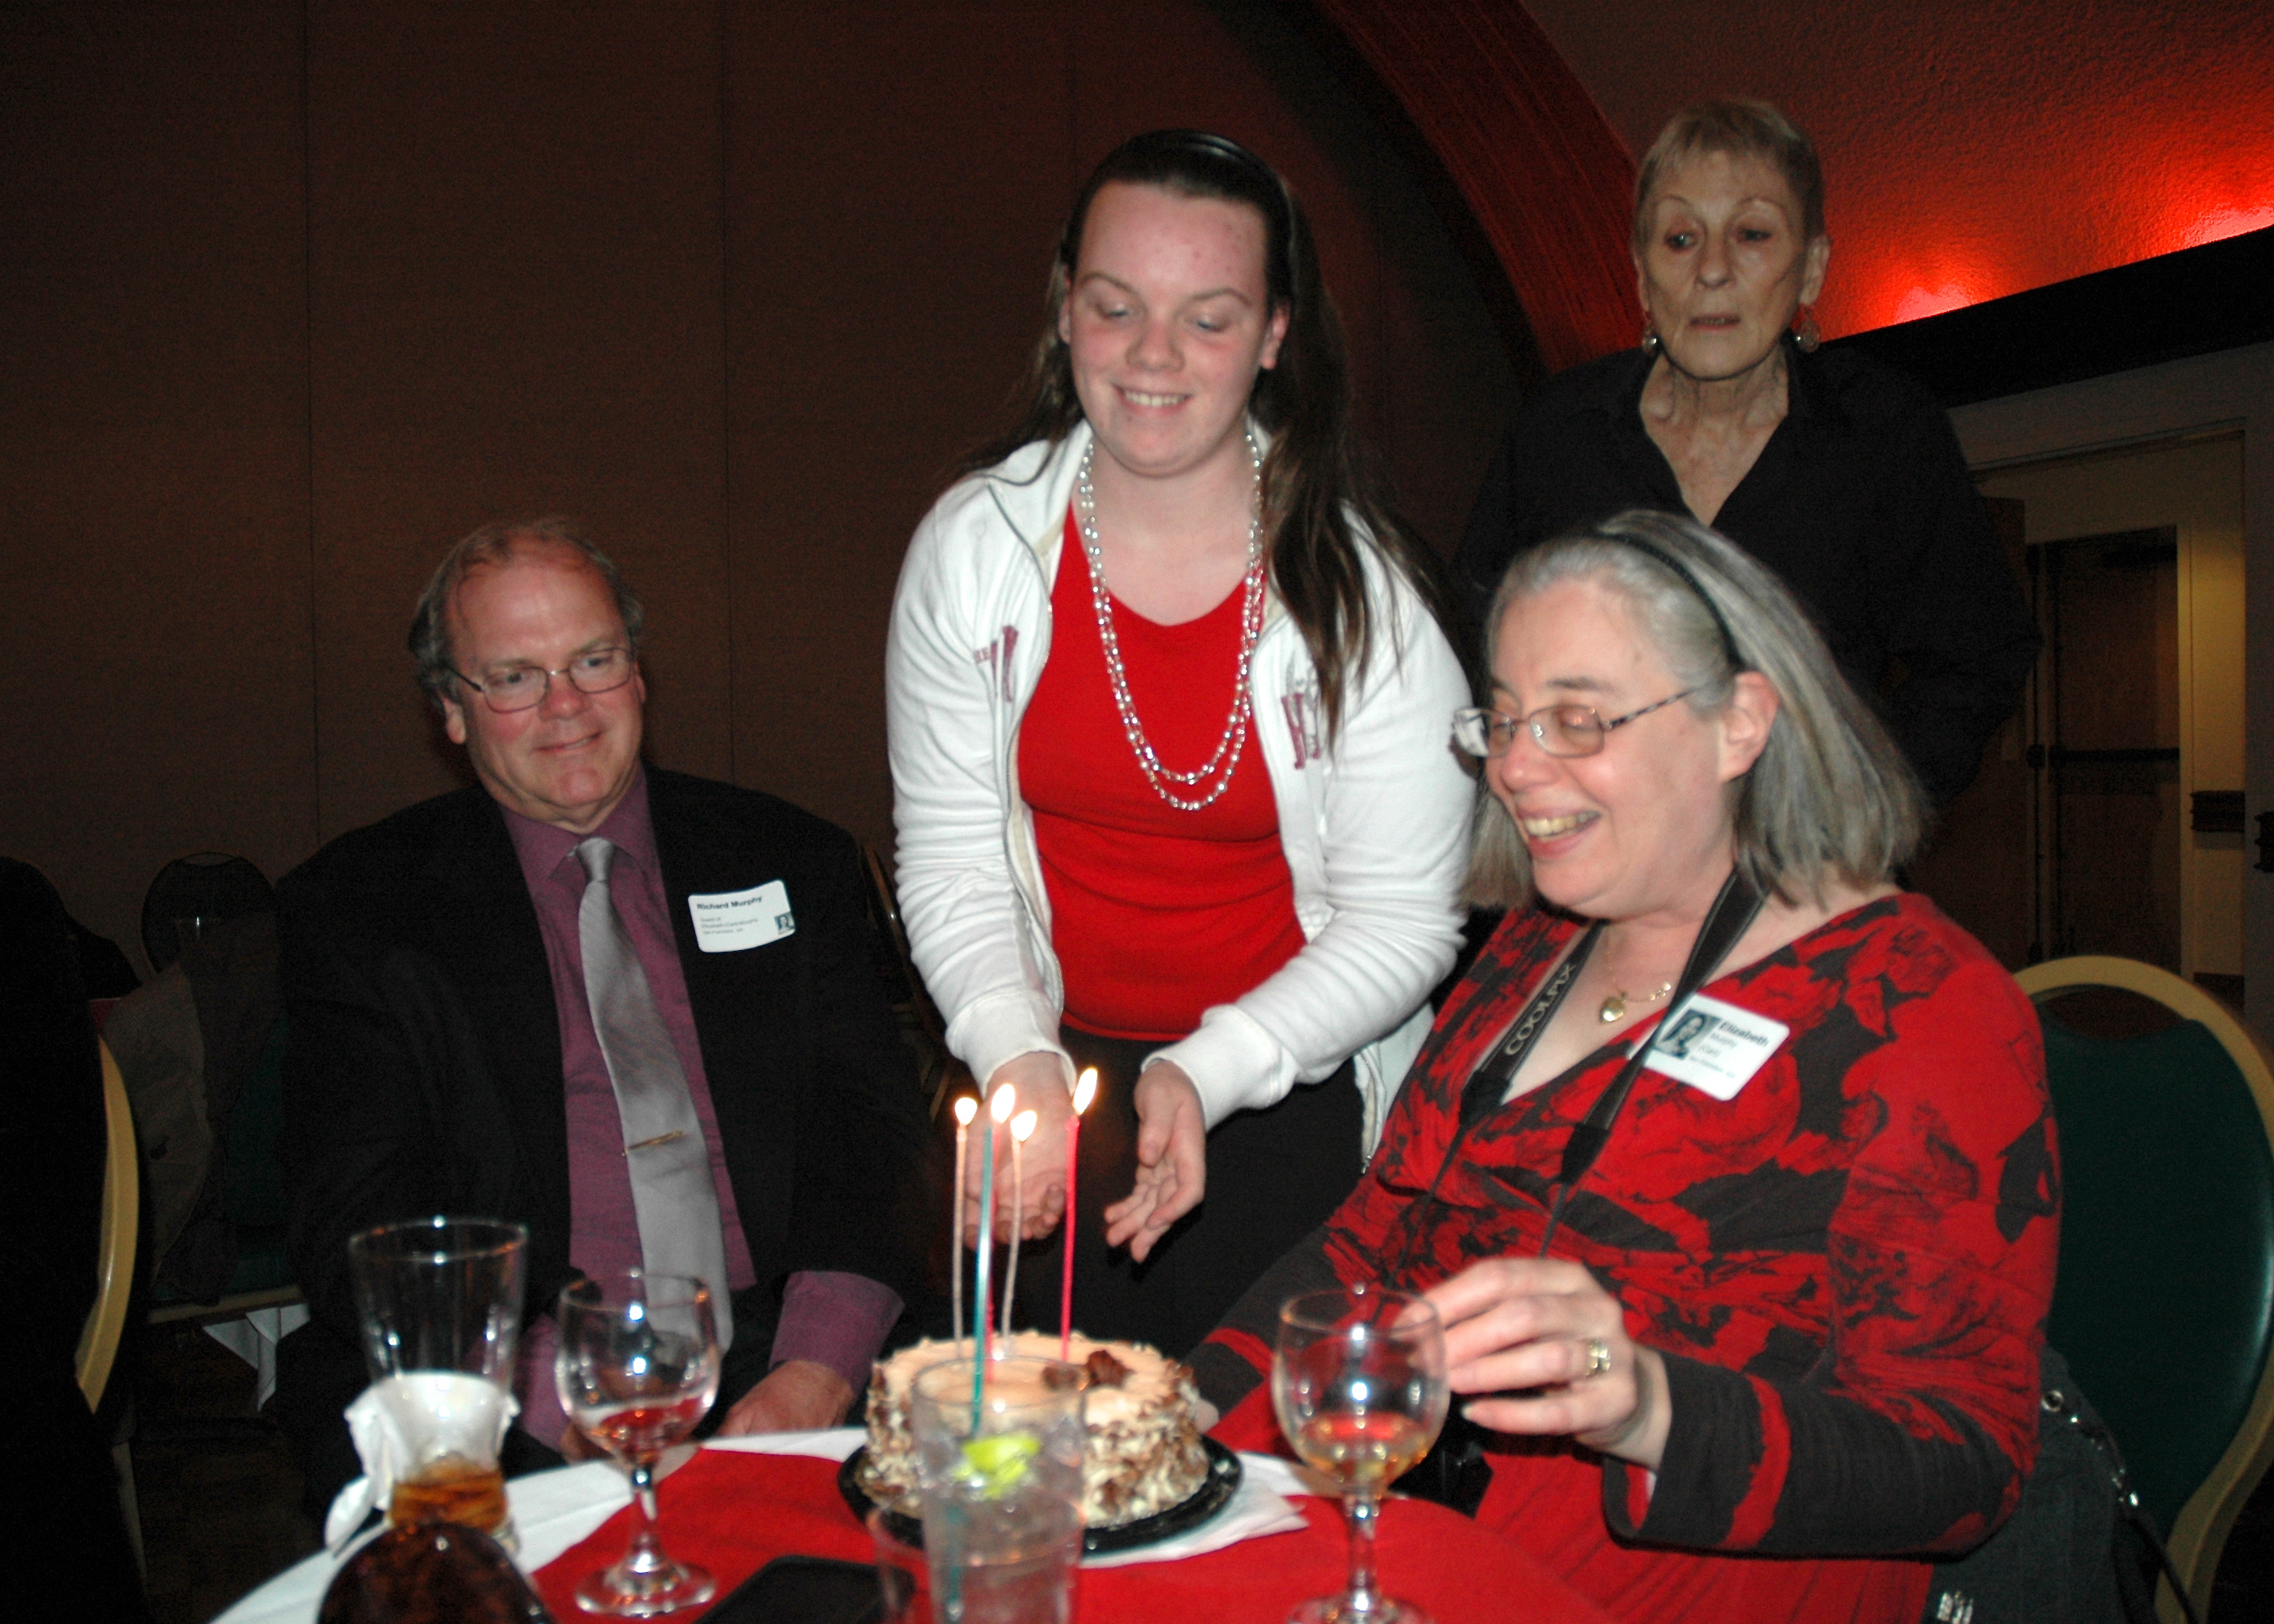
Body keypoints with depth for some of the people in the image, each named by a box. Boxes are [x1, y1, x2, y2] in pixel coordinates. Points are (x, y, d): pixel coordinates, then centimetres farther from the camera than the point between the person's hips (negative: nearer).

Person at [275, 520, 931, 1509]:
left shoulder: (790, 862, 14)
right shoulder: (351, 911, 8)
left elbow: (869, 1131, 7)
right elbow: (358, 1221, -1)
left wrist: (817, 1373, -12)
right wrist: (571, 1396, -18)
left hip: (779, 1380, 2)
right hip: (511, 1418, -1)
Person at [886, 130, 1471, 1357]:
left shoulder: (1360, 590, -11)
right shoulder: (971, 544, -4)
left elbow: (1404, 923, -9)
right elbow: (949, 856, 1)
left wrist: (1207, 1075, -21)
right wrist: (1021, 1060, -14)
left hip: (1297, 1101, -2)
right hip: (1061, 1083, 2)